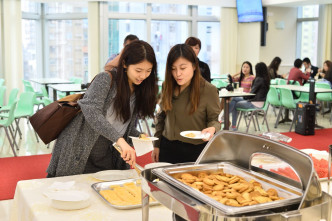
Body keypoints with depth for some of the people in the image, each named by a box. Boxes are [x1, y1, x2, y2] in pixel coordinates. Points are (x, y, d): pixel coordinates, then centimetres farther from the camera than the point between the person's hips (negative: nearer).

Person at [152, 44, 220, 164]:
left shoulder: (209, 90, -11)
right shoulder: (167, 86, 2)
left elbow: (214, 119, -2)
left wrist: (212, 128, -25)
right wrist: (157, 145, 13)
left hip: (195, 150, -4)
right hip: (167, 148, 4)